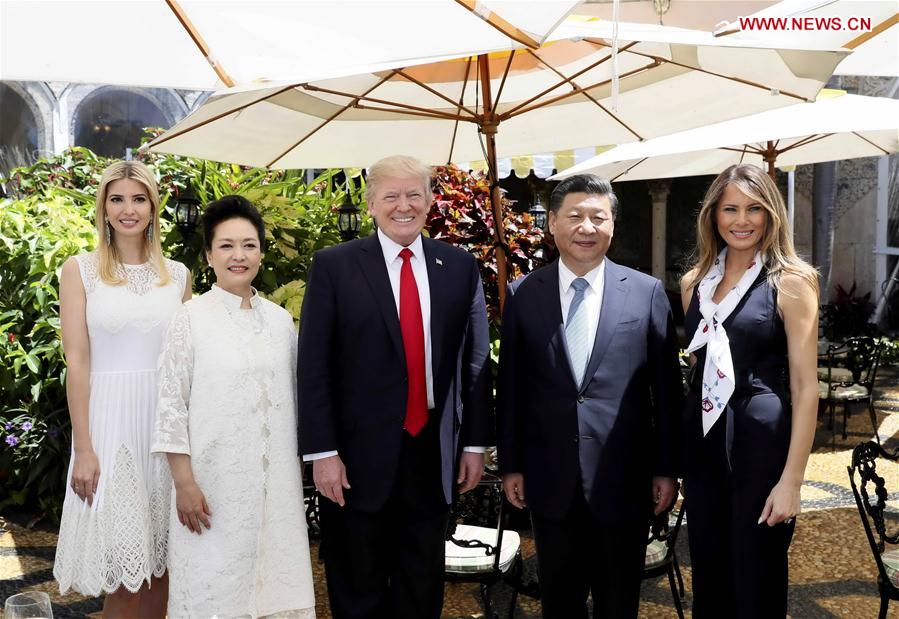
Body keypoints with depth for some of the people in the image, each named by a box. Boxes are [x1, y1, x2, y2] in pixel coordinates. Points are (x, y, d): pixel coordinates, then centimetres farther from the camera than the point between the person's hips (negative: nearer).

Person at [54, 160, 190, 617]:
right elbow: (77, 361, -4)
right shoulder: (80, 270, 0)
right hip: (110, 420, -3)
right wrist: (83, 449, -9)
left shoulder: (177, 274, 8)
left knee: (160, 560, 10)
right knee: (124, 567, 0)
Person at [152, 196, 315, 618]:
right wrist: (185, 483, -11)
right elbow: (171, 405, -7)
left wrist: (300, 466, 13)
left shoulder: (280, 319, 6)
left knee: (273, 580, 9)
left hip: (277, 483, 4)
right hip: (213, 481, -3)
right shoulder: (191, 319, -5)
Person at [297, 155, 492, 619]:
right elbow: (313, 366, -7)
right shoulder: (334, 266, -4)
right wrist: (322, 452, -11)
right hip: (360, 456, -2)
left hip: (433, 455, 3)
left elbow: (475, 359, 6)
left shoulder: (460, 267, 4)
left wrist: (475, 442, 4)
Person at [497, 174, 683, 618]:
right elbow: (509, 386, 4)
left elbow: (666, 386, 1)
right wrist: (510, 464, 4)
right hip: (550, 479, 1)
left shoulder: (647, 292, -2)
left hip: (623, 477, -1)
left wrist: (666, 468, 1)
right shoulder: (522, 295, 0)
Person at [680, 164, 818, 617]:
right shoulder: (694, 281, 8)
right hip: (702, 442, 5)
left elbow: (805, 386, -10)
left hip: (761, 441, -5)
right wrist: (679, 459, 12)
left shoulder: (791, 281, -8)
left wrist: (792, 479, -15)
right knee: (708, 579, 15)